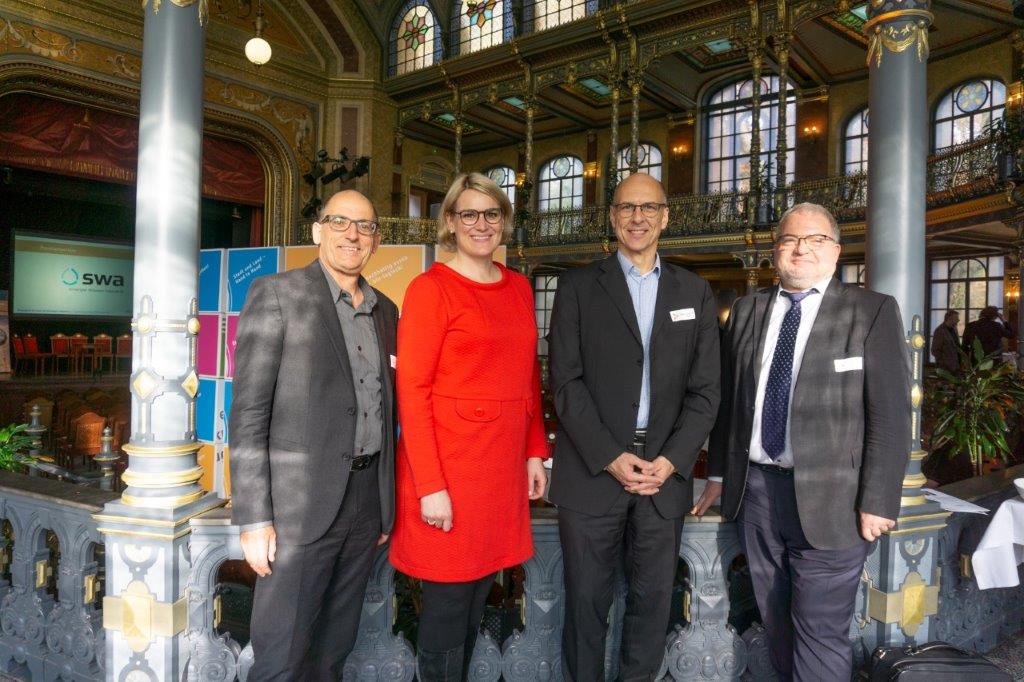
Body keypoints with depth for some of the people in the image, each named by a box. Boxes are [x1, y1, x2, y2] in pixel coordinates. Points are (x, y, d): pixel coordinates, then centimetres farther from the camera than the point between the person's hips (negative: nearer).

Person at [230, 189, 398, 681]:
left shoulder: (385, 311, 13)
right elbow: (249, 413, -10)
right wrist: (255, 518, -14)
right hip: (301, 503, -5)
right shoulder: (276, 294, -5)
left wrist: (385, 503, 14)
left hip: (367, 498, 6)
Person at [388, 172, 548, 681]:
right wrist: (430, 485, -15)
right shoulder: (431, 288, -7)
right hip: (448, 466, -5)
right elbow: (411, 390, -11)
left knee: (478, 596, 17)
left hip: (504, 466, 6)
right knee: (448, 601, 7)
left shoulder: (519, 288, 11)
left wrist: (534, 452, 11)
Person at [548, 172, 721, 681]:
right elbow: (566, 382, -5)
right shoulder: (578, 286, 2)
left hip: (665, 473, 2)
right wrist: (611, 458, -12)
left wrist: (670, 461, -7)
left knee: (653, 600, 13)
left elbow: (704, 390, 5)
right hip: (592, 470, -2)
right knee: (586, 601, 8)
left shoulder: (695, 293, 9)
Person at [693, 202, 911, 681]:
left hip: (829, 499, -4)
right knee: (776, 622, 18)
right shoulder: (746, 311, 8)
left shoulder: (873, 312, -4)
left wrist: (878, 502, -11)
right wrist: (718, 473, 11)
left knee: (820, 633, 3)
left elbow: (890, 415, -7)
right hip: (754, 490, 4)